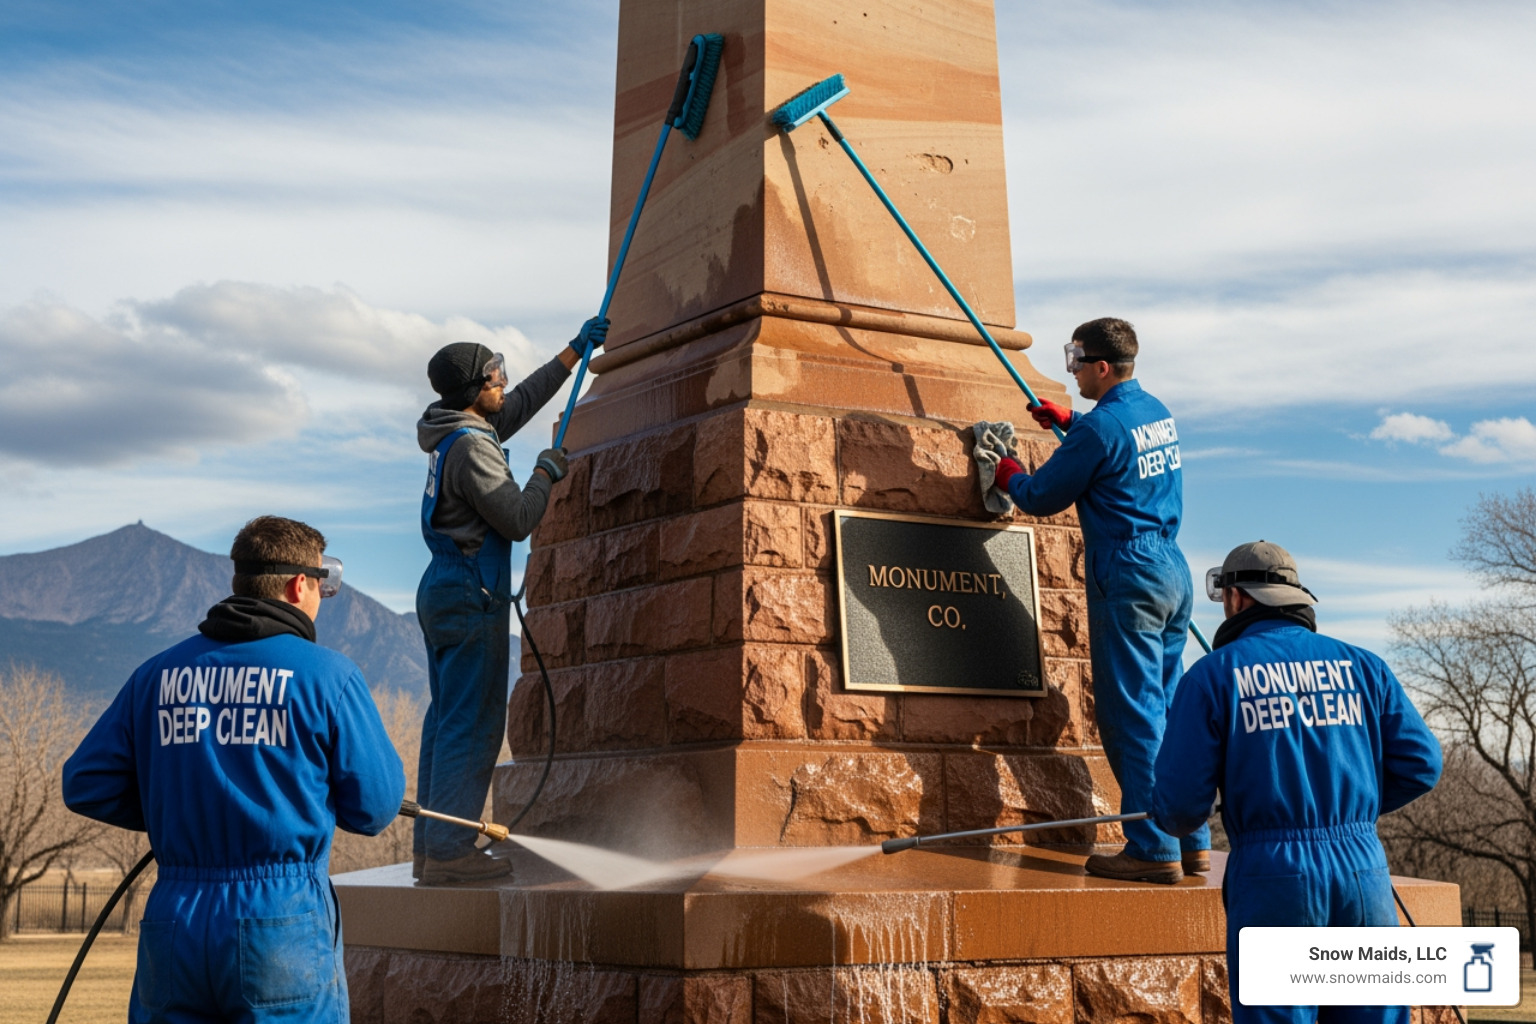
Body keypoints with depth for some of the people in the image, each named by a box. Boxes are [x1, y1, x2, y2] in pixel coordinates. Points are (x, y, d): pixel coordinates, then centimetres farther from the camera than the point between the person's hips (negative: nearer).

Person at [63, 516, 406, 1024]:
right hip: (283, 926, -4)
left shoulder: (157, 674, 7)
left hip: (173, 924, 4)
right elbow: (375, 808, -4)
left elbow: (85, 785, 6)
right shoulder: (327, 674, -6)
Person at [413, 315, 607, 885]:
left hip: (442, 589, 10)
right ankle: (450, 851, -9)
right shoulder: (471, 446, -15)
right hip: (472, 596, -10)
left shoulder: (455, 431, 14)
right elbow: (518, 521, -15)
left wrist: (574, 351, 32)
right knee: (472, 725, -9)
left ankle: (430, 846, 12)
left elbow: (519, 405, 29)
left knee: (446, 720, 10)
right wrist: (547, 472, 2)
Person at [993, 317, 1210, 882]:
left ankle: (1153, 849, -4)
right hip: (1173, 571, 9)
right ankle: (1191, 841, 17)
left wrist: (1010, 476, 15)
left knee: (1132, 714, -5)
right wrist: (1067, 421, 31)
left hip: (1128, 578, -9)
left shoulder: (1101, 426, -14)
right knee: (1168, 709, 13)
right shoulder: (1158, 412, 13)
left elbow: (1042, 497, -5)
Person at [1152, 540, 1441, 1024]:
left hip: (1273, 877, -3)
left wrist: (1174, 821, 19)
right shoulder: (1360, 665, 11)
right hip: (1364, 867, 3)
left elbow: (1181, 797, -5)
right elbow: (1420, 764, 6)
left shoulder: (1213, 674, 0)